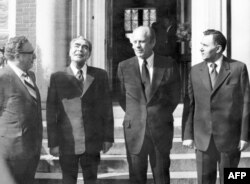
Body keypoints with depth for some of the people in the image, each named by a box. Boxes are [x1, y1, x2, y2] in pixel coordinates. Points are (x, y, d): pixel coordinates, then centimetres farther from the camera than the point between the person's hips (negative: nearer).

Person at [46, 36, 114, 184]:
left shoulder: (100, 75, 4)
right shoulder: (57, 77, 1)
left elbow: (106, 108, 5)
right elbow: (51, 112, -1)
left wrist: (108, 137, 2)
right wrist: (53, 143, -4)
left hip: (92, 142, 1)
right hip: (67, 143, -1)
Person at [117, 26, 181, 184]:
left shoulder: (169, 65, -3)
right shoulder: (124, 67, -1)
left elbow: (175, 96, 10)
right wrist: (136, 116, 10)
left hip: (161, 131, 0)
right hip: (134, 131, 1)